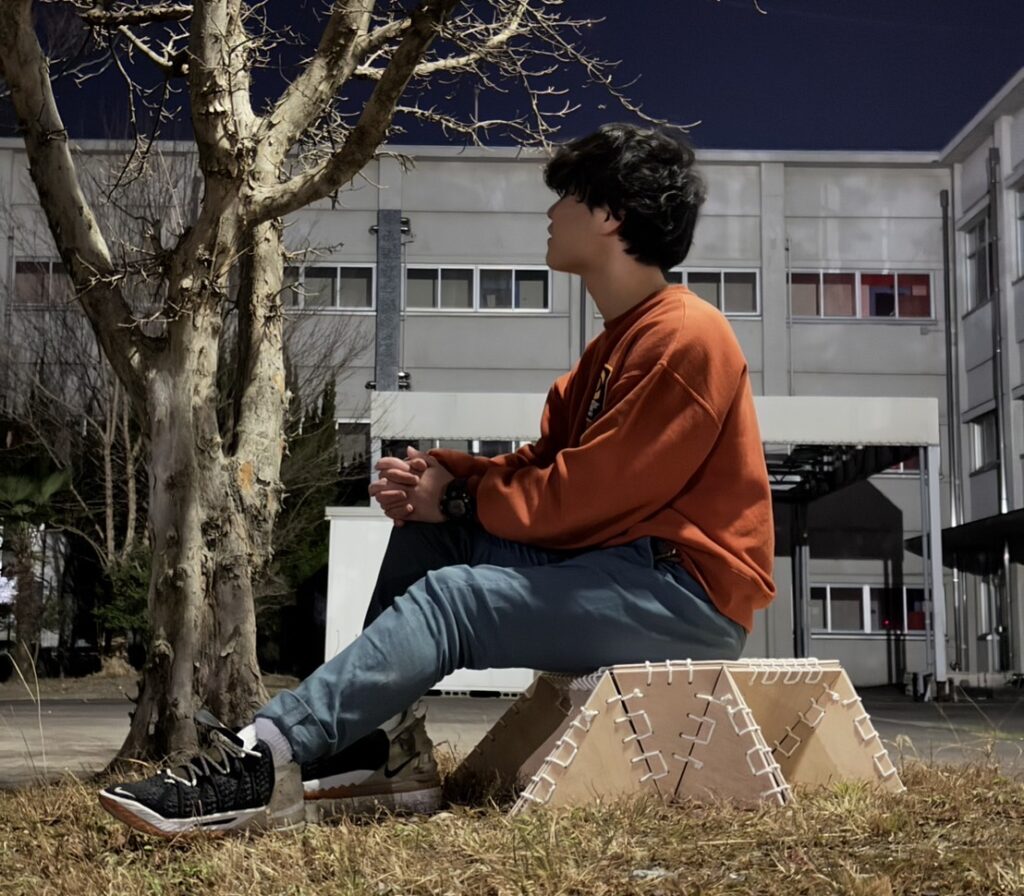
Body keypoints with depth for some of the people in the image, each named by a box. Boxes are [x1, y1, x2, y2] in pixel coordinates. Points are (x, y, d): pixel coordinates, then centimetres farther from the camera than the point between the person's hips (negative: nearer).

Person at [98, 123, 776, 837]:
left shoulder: (685, 338, -14)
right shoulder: (617, 345, 18)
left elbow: (588, 495, -20)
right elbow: (542, 464, 13)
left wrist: (458, 498, -8)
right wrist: (438, 475, -5)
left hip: (691, 590, -9)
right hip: (614, 563, 9)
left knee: (453, 597, -24)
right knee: (427, 533, 3)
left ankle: (267, 762, -27)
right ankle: (382, 748, -6)